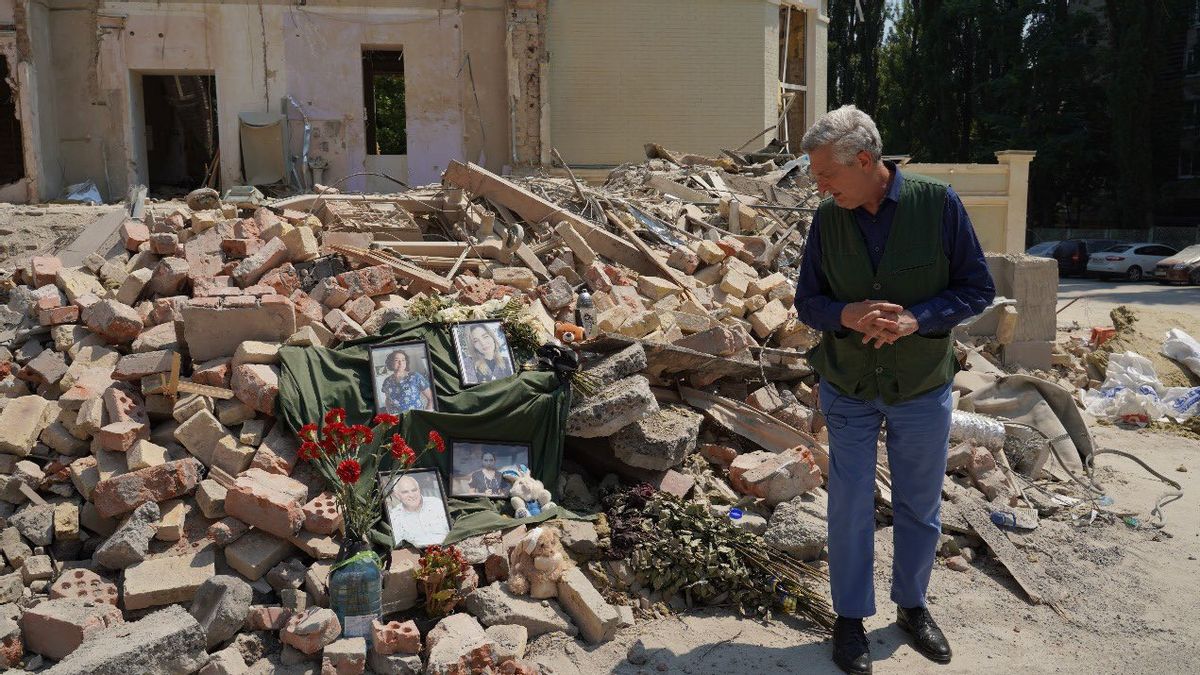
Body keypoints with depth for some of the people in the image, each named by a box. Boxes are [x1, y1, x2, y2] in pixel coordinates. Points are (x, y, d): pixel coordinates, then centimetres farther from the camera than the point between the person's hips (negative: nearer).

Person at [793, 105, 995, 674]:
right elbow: (807, 302, 0)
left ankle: (912, 605, 36)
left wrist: (917, 318, -25)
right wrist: (846, 314, -22)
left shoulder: (938, 203, -13)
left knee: (920, 508, 14)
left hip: (922, 387, 0)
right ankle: (850, 618, 24)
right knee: (849, 509, 6)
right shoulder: (827, 220, -7)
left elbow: (978, 288, -9)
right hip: (848, 388, 1)